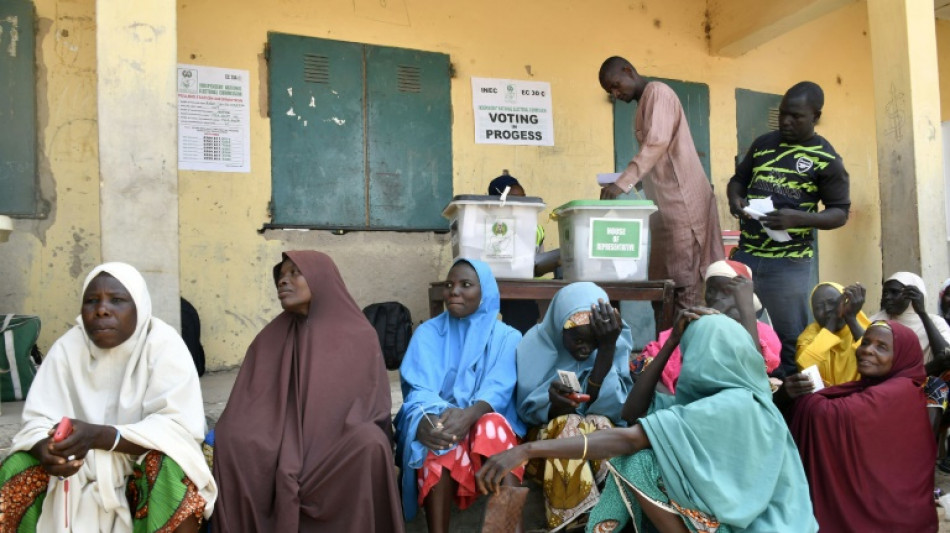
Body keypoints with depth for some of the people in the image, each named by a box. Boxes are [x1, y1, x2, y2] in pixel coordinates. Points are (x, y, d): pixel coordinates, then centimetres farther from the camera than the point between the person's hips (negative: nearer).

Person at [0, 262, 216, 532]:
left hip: (146, 461, -3)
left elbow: (179, 427, -23)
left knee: (175, 472, -32)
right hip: (83, 468, 4)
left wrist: (99, 436, -35)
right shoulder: (67, 347, -8)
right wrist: (46, 449, -33)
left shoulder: (164, 344, -18)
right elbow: (39, 420, -9)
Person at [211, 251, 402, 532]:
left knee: (369, 442, -34)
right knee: (230, 439, -25)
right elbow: (249, 406, 2)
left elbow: (374, 406, -2)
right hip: (286, 444, 2)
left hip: (342, 447, -2)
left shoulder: (360, 335, -2)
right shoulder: (270, 338, 6)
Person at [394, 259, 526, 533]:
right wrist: (424, 421, -34)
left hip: (487, 422, 0)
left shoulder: (507, 336, 5)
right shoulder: (428, 332, 7)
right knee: (441, 439, -36)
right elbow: (419, 389, -8)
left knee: (492, 426, -36)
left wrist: (469, 415, -36)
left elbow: (499, 388, -12)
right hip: (438, 421, 0)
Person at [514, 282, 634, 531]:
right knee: (567, 427, -33)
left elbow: (612, 408, -19)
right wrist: (553, 401, -33)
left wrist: (607, 349, -28)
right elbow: (528, 411, -10)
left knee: (601, 424, -32)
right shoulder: (538, 342, -13)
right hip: (548, 436, -1)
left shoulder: (617, 341, -11)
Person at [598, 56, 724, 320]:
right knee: (661, 283, 8)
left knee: (683, 283, -8)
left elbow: (657, 143, -22)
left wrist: (623, 182, -29)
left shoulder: (658, 92, -6)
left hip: (682, 202, -9)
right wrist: (634, 180, 11)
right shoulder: (645, 102, 22)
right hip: (667, 203, 9)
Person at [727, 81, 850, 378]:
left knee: (791, 337, 3)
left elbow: (840, 213, -4)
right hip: (745, 253, 5)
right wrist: (735, 199, -5)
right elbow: (738, 179, 19)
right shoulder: (763, 144, 9)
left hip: (789, 262, -4)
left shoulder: (826, 159, -4)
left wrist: (798, 218, -23)